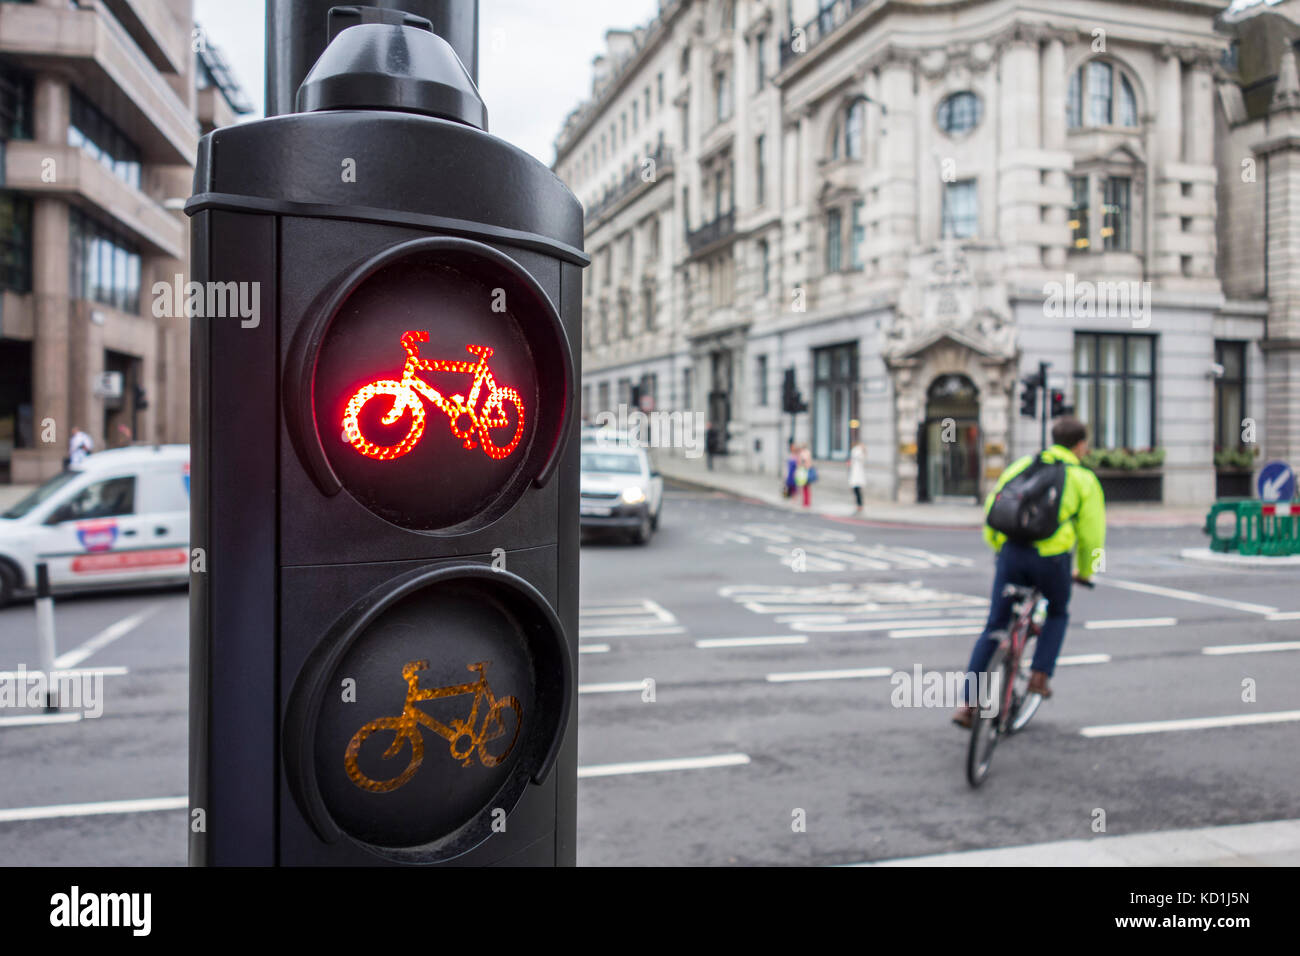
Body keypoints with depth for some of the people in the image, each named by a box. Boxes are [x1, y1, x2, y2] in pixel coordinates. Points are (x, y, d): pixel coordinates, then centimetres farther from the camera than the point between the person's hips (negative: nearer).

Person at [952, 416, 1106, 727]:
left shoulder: (1022, 464, 17)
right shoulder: (1084, 479, 10)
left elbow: (991, 510, 14)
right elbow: (1092, 533, 9)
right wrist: (1084, 572, 25)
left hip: (1011, 552, 2)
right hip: (1052, 557, -2)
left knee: (994, 628, 9)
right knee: (1058, 614, 30)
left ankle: (967, 702, 3)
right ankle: (1040, 675, 17)